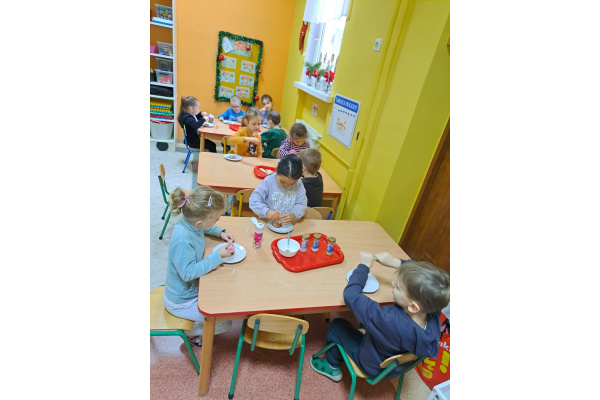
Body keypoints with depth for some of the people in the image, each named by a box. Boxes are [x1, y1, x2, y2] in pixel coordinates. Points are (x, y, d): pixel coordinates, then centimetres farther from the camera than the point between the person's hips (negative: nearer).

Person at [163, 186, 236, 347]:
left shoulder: (191, 222, -12)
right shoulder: (182, 240, -38)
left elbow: (206, 229, 12)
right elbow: (188, 273, -33)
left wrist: (220, 232, -4)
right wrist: (217, 256, -31)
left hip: (193, 287, 8)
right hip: (182, 301, -8)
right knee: (224, 323, -4)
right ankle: (191, 333, 23)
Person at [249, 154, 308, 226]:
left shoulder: (299, 184, -2)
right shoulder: (268, 181, -10)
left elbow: (301, 204, 0)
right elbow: (254, 201, -10)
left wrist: (293, 215, -21)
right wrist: (266, 212, -28)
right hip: (268, 223, -1)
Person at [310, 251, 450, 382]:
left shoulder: (391, 321, -47)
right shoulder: (434, 315, -29)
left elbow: (351, 294, -39)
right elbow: (423, 272, -10)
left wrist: (364, 266, -26)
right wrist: (395, 262, -16)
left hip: (372, 368, -5)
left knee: (336, 325, 11)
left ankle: (333, 367, 36)